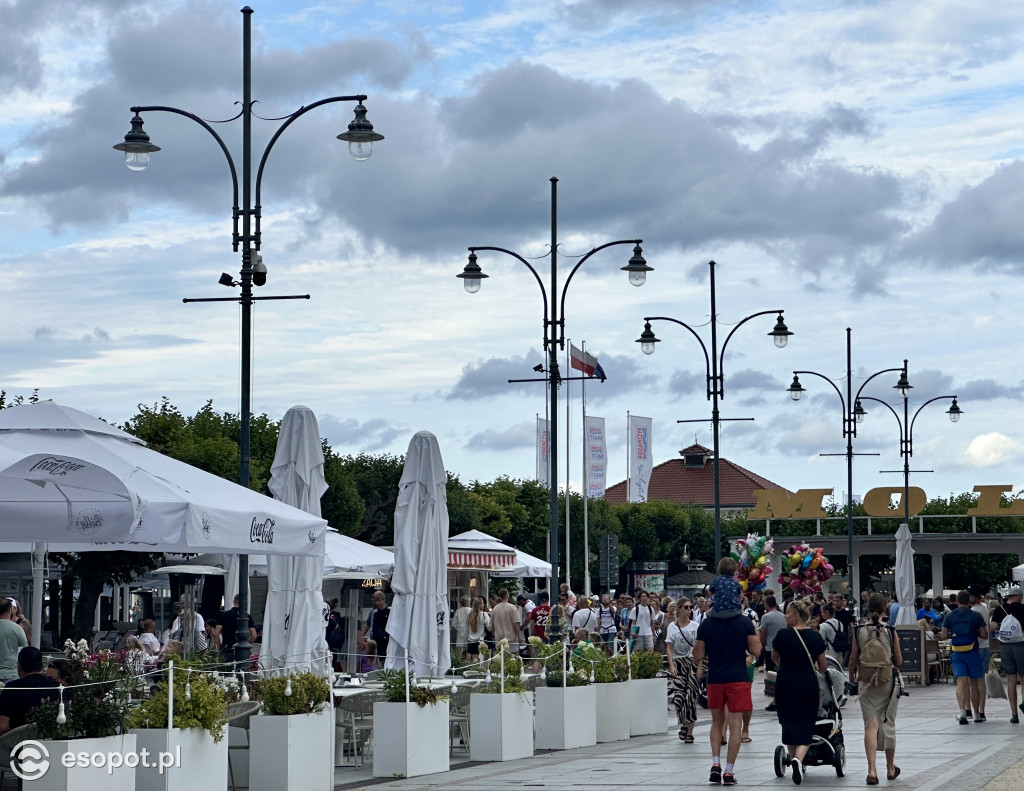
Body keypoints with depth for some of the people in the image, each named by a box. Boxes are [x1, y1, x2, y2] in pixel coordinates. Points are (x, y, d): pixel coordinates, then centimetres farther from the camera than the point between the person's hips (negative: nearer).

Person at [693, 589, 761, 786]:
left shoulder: (706, 625, -1)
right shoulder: (744, 624, -3)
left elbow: (698, 656, 0)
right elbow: (756, 650, -4)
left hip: (715, 679, 2)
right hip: (738, 679, -2)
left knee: (717, 721, 18)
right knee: (735, 724, 2)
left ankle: (715, 763, 4)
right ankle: (729, 770, -2)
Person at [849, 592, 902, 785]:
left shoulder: (859, 631, -4)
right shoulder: (890, 631, -6)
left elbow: (853, 659, 0)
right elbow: (899, 661, 0)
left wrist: (851, 678, 16)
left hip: (865, 682, 0)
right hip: (888, 682, 0)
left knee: (871, 725, 0)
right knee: (888, 723, 13)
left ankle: (872, 770, -13)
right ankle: (891, 768, 26)